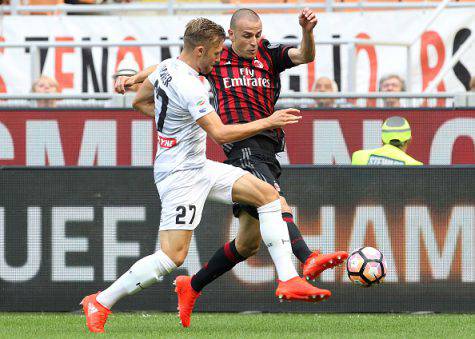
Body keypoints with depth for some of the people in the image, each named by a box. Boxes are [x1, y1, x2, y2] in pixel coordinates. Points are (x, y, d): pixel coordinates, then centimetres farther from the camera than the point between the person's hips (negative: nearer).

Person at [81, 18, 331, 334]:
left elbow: (140, 102, 21)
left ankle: (288, 280, 0)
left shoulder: (165, 68, 5)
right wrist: (268, 122, -19)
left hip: (199, 166, 11)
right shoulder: (189, 87, -24)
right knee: (173, 255, -13)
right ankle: (100, 303, -2)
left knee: (268, 194, 4)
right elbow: (220, 133, -26)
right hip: (181, 174, -11)